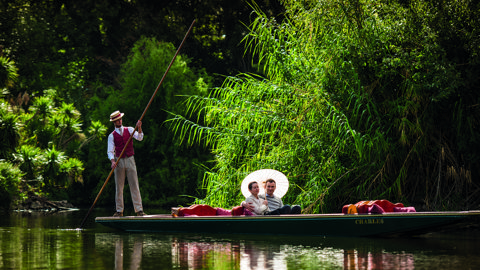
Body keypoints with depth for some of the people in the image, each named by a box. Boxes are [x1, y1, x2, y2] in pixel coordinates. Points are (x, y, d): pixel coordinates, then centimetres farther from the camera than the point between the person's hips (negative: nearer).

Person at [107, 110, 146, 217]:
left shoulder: (129, 130, 8)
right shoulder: (112, 135, 4)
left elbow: (139, 138, -8)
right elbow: (110, 151, -4)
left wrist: (139, 128, -25)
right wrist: (112, 161, -22)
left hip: (130, 160, 0)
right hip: (119, 161, 0)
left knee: (134, 185, -4)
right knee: (119, 187, 2)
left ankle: (139, 210, -6)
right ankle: (119, 210, 7)